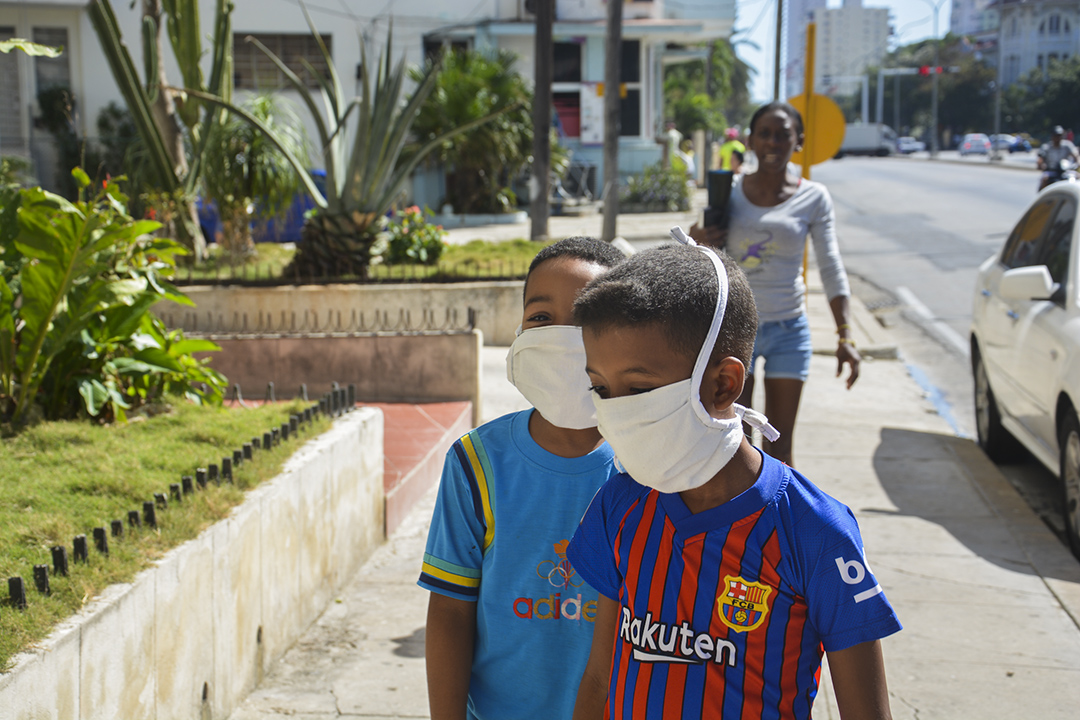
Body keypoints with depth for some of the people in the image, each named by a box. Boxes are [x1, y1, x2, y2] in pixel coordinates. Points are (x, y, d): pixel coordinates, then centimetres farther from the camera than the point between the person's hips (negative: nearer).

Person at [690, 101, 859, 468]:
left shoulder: (813, 198, -1)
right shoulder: (728, 190, 2)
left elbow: (831, 268, -2)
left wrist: (845, 334, -11)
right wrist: (694, 244, -14)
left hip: (788, 330, 0)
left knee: (779, 443, 5)